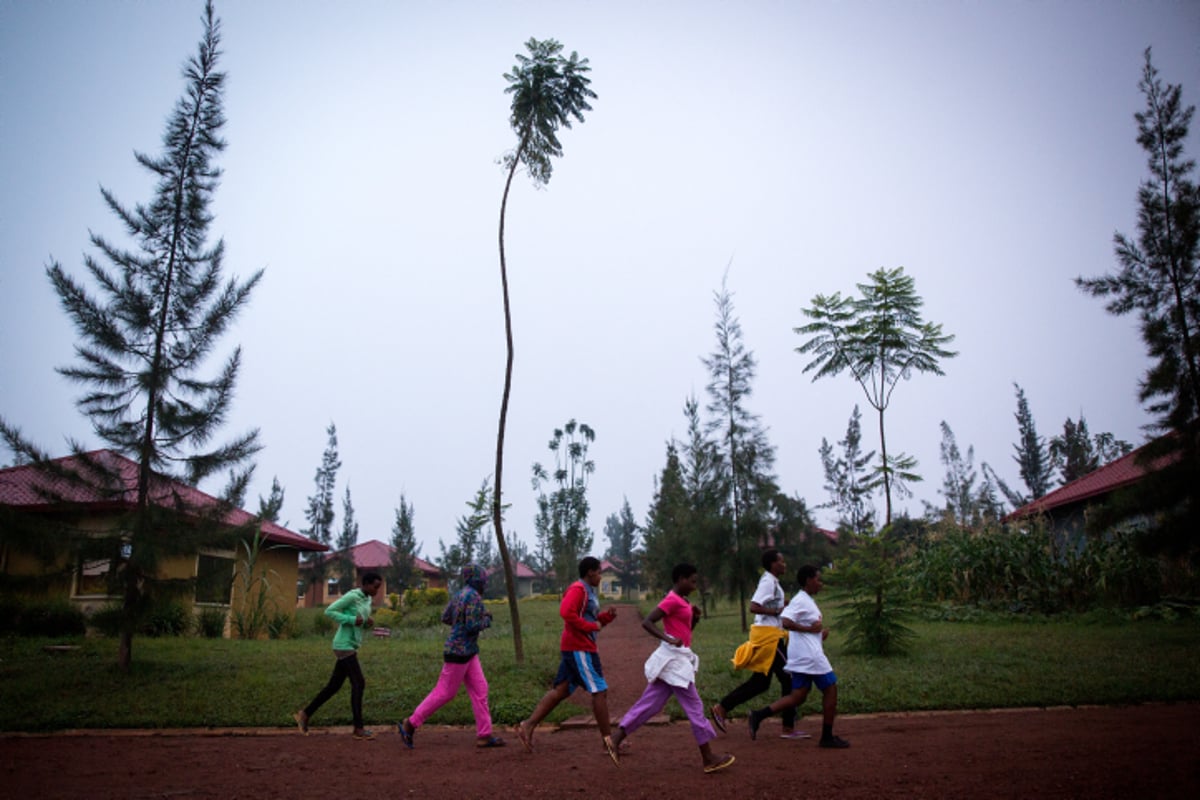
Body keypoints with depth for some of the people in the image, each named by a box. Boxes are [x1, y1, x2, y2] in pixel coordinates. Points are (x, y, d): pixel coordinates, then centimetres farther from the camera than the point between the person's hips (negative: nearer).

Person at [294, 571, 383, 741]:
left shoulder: (367, 600, 13)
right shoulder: (352, 595, -14)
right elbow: (329, 611, -16)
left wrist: (369, 622, -1)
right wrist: (352, 620, -22)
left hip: (350, 647, 10)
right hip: (344, 646, -10)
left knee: (334, 686, 13)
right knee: (358, 684, -11)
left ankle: (304, 714, 25)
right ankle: (358, 728, -6)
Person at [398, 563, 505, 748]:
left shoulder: (459, 594, 8)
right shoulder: (474, 597, -18)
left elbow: (445, 618, 14)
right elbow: (472, 627, -23)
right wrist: (487, 620, -3)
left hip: (468, 652, 9)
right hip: (459, 651, -9)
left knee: (479, 690, 6)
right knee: (444, 693, 0)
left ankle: (484, 735, 8)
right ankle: (410, 724, 10)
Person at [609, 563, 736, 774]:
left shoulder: (682, 601, 15)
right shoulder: (672, 600, -15)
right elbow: (646, 622, -22)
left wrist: (695, 618, 6)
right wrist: (669, 639, -31)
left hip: (677, 658, 10)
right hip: (673, 658, -10)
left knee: (649, 704, 9)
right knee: (695, 707, -1)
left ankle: (616, 739, 10)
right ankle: (708, 758, 8)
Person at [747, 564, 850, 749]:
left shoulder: (806, 601, 17)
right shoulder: (801, 600, -14)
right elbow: (786, 622, -27)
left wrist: (820, 632, 9)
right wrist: (810, 629, -20)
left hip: (802, 657, 10)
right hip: (809, 655, -10)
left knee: (797, 697, 8)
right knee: (830, 689, 3)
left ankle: (759, 715, 0)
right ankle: (827, 737, 12)